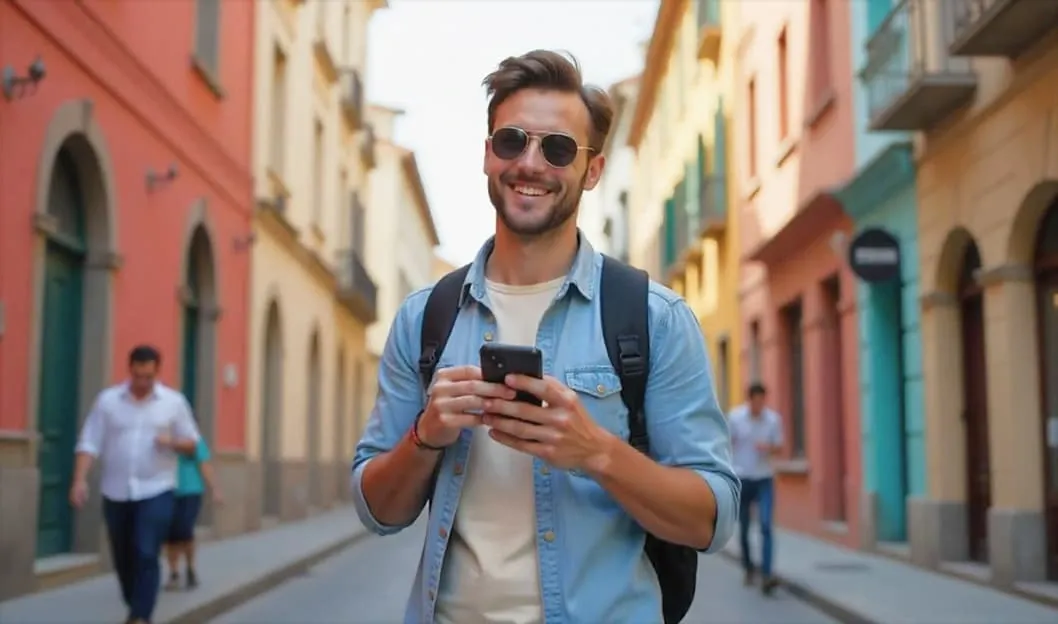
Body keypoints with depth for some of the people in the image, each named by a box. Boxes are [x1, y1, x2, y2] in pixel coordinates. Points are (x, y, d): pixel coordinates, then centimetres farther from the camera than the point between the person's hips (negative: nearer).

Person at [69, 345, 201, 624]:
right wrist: (80, 480, -15)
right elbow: (89, 443, -3)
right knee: (123, 559, 12)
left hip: (156, 491, -2)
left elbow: (192, 443, 6)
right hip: (116, 492, 2)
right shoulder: (107, 400, 0)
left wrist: (172, 442, -16)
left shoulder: (174, 402, 0)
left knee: (146, 555, -13)